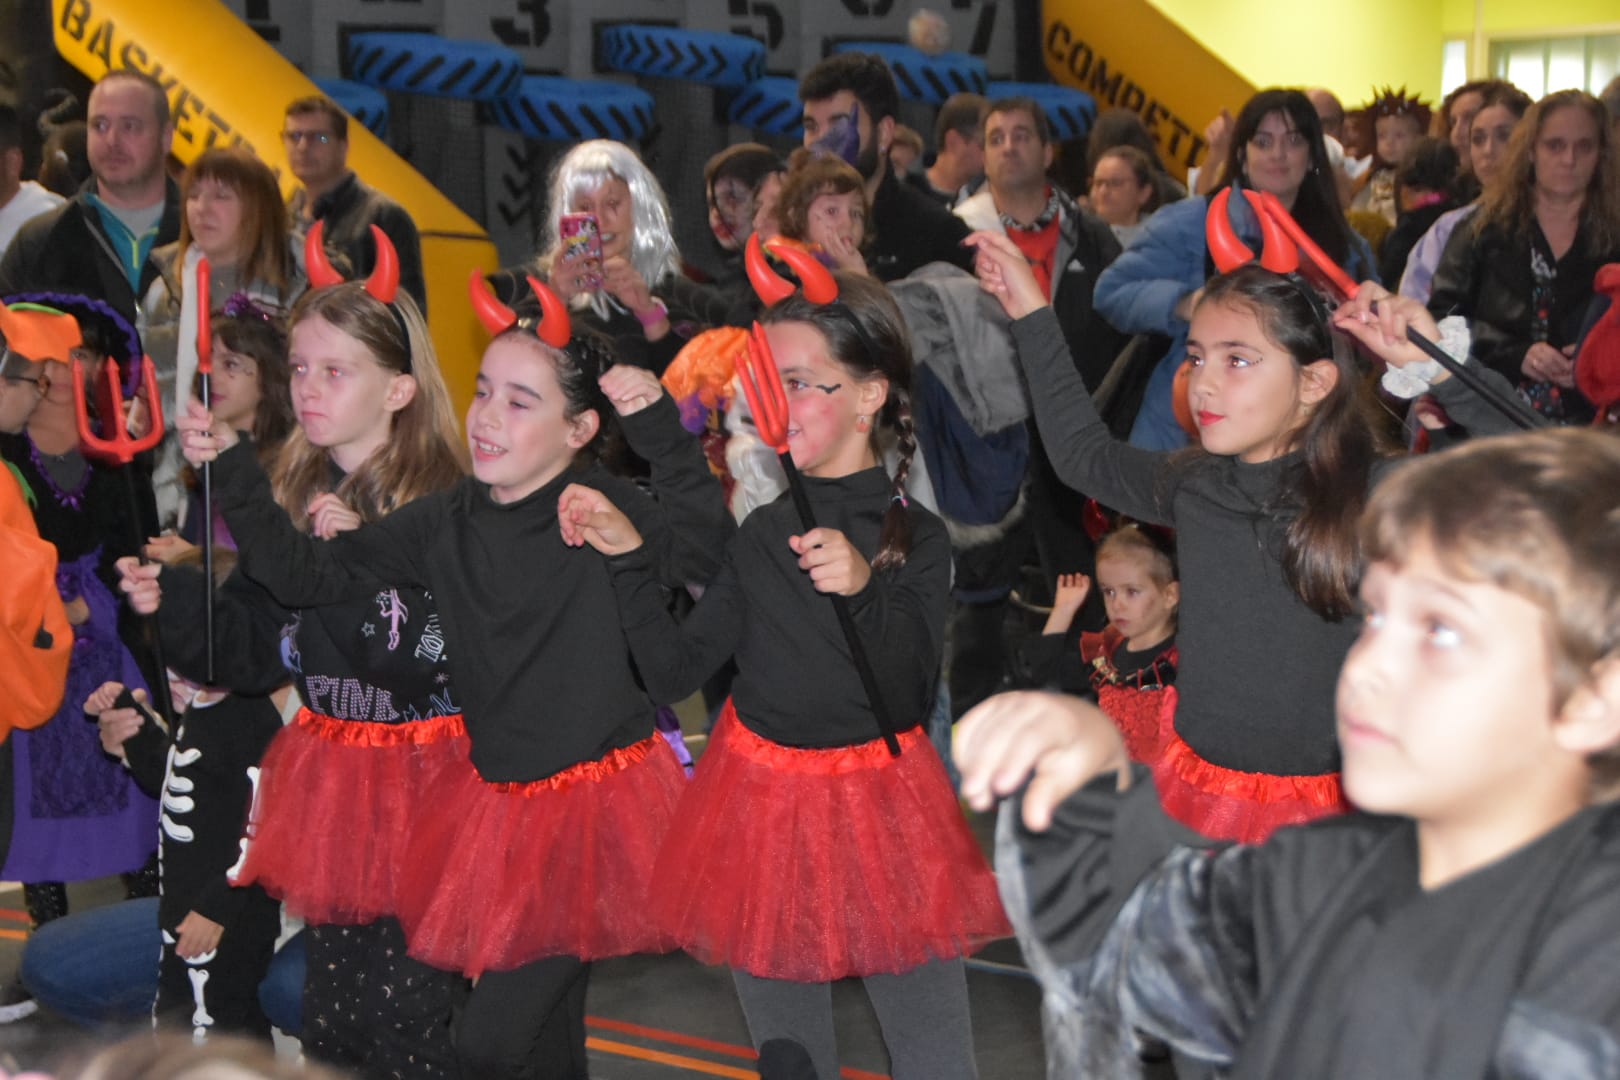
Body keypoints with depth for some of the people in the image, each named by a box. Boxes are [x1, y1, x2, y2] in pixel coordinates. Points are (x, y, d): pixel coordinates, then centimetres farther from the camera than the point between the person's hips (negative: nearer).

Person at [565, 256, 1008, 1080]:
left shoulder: (915, 535, -11)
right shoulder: (757, 527, 0)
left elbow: (904, 700, -20)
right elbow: (674, 673, -1)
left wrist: (866, 592, -35)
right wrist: (627, 558, -9)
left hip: (878, 810, -4)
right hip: (760, 804, 4)